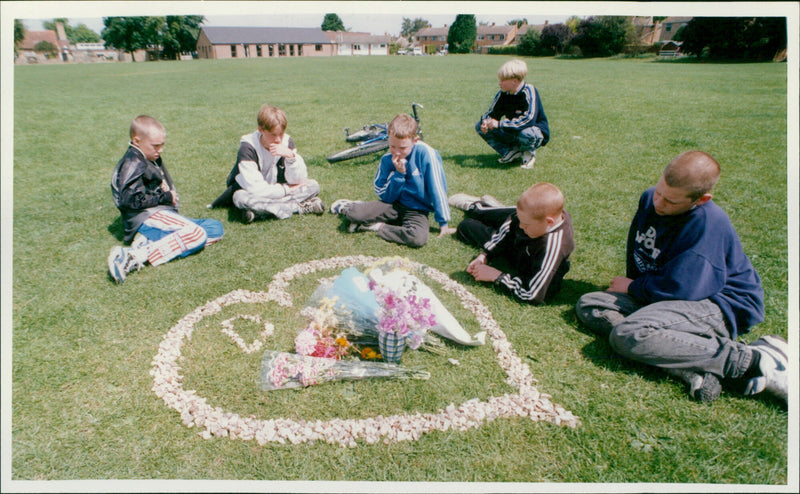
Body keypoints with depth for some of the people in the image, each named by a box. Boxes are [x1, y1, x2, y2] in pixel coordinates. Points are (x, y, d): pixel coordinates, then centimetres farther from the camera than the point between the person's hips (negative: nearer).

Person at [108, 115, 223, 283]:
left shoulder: (152, 159, 24)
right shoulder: (132, 164, -7)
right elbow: (131, 199, -18)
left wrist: (171, 195, 6)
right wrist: (166, 197, -9)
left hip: (164, 215, 10)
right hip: (145, 219, -10)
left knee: (215, 229, -1)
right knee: (197, 234, -30)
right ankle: (135, 257, -38)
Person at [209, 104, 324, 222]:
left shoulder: (287, 142, -10)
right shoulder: (247, 147, -22)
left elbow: (298, 180, -14)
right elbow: (254, 188, -30)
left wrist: (291, 156, -31)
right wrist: (286, 189, -22)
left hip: (275, 192, 4)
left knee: (313, 186, -13)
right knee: (242, 198, -39)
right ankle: (302, 207, -29)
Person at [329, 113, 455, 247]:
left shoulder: (426, 154, -18)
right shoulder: (387, 160, -6)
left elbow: (438, 189, -14)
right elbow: (385, 197, -4)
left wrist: (443, 222, -11)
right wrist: (398, 174, -18)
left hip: (417, 211, -2)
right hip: (393, 205, 2)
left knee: (419, 238, -35)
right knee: (353, 214, -20)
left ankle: (377, 227, -13)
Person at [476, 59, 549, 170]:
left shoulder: (529, 91, -23)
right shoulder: (502, 94, -4)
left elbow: (529, 119, -36)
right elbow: (491, 113, 4)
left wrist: (500, 124, -39)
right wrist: (485, 123, -23)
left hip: (536, 133, -7)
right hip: (513, 133, 7)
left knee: (526, 133, -45)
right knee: (480, 127, -5)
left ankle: (529, 152, -6)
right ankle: (511, 152, -3)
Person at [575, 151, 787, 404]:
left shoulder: (708, 223, -23)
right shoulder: (649, 199, -1)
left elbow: (676, 289, -24)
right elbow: (636, 250, 16)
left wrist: (632, 287, -8)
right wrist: (633, 284, 4)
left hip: (716, 306, -9)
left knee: (627, 336, -32)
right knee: (588, 305, -9)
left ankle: (752, 361, -21)